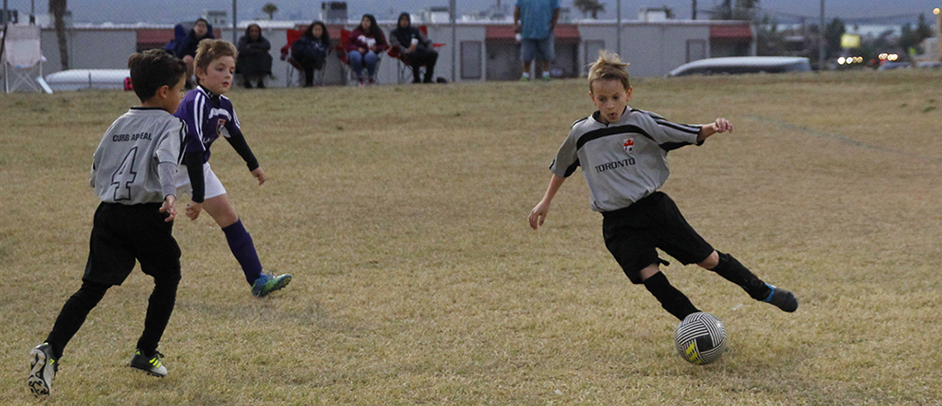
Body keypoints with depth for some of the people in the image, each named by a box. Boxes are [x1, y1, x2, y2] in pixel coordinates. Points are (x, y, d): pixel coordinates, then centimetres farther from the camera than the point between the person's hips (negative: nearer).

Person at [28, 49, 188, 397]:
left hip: (109, 213, 5)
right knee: (167, 279, 18)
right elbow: (166, 160, -22)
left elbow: (95, 174, 20)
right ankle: (146, 353, 19)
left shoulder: (120, 123, 17)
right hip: (147, 216, -5)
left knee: (92, 288, 0)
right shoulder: (169, 123, -1)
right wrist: (169, 196, -37)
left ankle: (50, 350, -18)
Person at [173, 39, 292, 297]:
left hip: (197, 166, 8)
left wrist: (253, 165, 31)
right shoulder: (196, 103, -29)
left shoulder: (224, 105, -2)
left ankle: (257, 280, 1)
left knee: (228, 217, 2)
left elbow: (235, 136, 19)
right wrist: (197, 198, -30)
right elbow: (193, 150, -30)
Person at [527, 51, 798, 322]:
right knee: (649, 275, -18)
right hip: (617, 223, 1)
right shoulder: (581, 133, 1)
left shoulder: (642, 123, -6)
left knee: (708, 259, 3)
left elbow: (691, 135, -10)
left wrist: (713, 127, -31)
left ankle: (763, 291, 23)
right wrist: (546, 202, 25)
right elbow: (562, 166, 20)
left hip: (654, 207, -1)